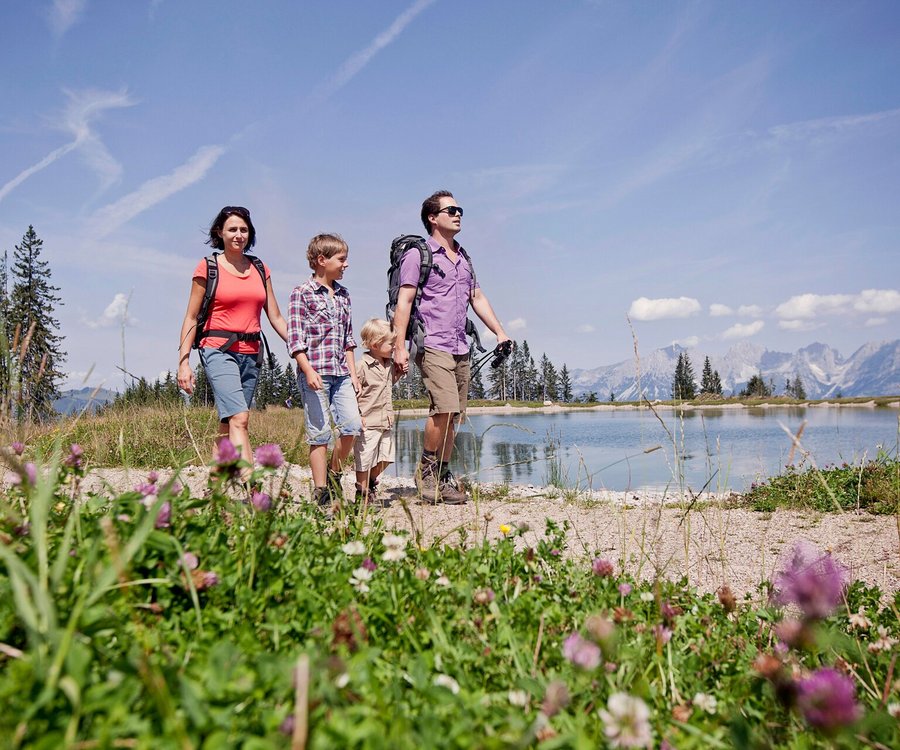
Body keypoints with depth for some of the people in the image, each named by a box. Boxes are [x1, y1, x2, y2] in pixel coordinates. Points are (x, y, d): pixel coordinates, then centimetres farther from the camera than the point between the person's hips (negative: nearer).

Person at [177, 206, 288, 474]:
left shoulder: (260, 269, 14)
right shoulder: (208, 267, 3)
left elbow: (276, 317, 15)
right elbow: (191, 318, 3)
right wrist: (183, 362, -4)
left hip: (251, 353, 5)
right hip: (219, 350, -5)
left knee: (227, 426, 7)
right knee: (239, 418, -20)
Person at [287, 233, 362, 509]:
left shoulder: (343, 294, 17)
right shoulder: (302, 292, -2)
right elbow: (295, 337, -8)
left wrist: (353, 373, 14)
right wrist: (308, 370, -16)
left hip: (341, 373, 6)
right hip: (314, 372, -6)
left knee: (352, 424, -5)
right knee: (320, 432, -3)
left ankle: (333, 474, 17)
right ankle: (322, 493, 7)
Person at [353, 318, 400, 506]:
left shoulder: (389, 365, 10)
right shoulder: (363, 367, -15)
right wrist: (357, 416, -19)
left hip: (385, 422, 8)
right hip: (368, 423, -8)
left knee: (386, 457, 11)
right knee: (364, 460, 1)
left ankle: (371, 480, 36)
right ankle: (362, 494, 16)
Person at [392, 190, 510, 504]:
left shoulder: (463, 258, 22)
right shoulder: (418, 254, 0)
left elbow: (478, 298, 25)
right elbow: (404, 301, -6)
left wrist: (500, 332, 15)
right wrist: (399, 346, -14)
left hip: (460, 349, 7)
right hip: (433, 346, -7)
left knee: (453, 416, 5)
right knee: (444, 408, -20)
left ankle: (443, 477, 13)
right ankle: (426, 469, -1)